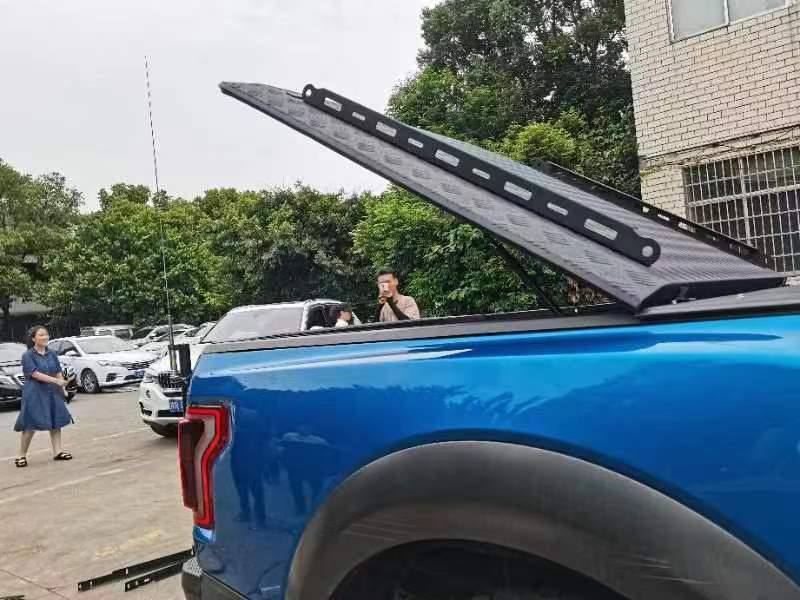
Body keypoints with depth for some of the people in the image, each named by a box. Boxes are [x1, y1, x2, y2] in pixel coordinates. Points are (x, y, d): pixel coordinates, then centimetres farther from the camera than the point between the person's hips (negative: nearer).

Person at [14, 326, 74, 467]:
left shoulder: (52, 355, 9)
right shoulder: (28, 356, -8)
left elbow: (58, 373, 9)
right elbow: (35, 374, -18)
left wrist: (63, 386, -6)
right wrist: (56, 381, -25)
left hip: (52, 392, 6)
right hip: (35, 394, -5)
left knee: (56, 422, 6)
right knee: (30, 425, -3)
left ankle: (57, 452, 12)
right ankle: (22, 456, 9)